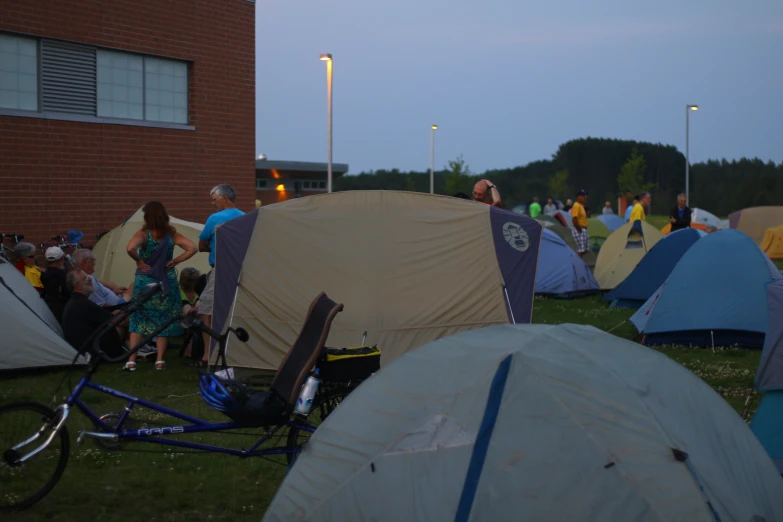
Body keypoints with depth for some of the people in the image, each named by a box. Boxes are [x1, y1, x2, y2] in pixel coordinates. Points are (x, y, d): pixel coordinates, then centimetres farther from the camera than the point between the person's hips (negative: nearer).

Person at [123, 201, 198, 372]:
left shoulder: (143, 234, -11)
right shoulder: (172, 234, 0)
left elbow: (130, 248, -29)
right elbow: (192, 248, -5)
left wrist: (139, 261, -12)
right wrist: (175, 261, -2)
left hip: (145, 281, -2)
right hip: (167, 282, 2)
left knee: (138, 320, 7)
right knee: (164, 321, 10)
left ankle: (131, 361, 3)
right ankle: (160, 361, 9)